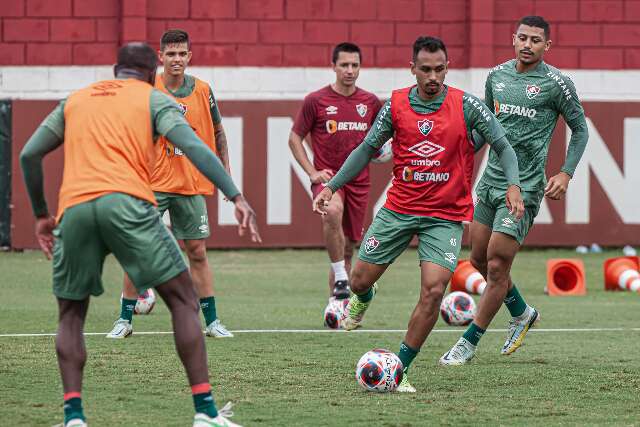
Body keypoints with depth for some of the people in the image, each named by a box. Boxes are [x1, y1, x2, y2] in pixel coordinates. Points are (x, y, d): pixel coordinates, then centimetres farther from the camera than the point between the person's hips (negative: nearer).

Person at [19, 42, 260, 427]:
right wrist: (236, 197, -4)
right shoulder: (153, 98, 16)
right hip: (127, 203, -3)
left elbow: (29, 155, 25)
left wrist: (41, 214, 34)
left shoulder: (74, 100, 28)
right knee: (184, 300, 7)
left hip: (74, 208, 3)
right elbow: (193, 146, 0)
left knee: (71, 315, 20)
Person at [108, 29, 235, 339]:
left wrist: (225, 169, 13)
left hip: (191, 186, 2)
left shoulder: (202, 91, 3)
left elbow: (217, 131, 15)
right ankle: (125, 320, 7)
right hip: (152, 185, -2)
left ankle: (212, 321, 11)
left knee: (197, 252, 5)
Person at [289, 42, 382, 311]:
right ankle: (340, 279, -28)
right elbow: (294, 139, 3)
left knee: (348, 247, 8)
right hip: (327, 177, -4)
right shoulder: (316, 100, -3)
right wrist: (312, 172, -7)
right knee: (333, 211, -37)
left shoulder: (370, 102, 7)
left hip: (358, 182, 4)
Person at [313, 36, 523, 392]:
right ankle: (363, 299, 48)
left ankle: (401, 369, -3)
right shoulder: (396, 105, -2)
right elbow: (367, 149, 10)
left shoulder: (466, 105, -8)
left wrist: (513, 185, -23)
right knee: (360, 281, 7)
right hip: (399, 208, 2)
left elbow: (504, 147, -6)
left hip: (446, 216, -2)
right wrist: (332, 186, 4)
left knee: (433, 291, -18)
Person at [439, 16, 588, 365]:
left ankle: (469, 343, 2)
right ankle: (522, 313, 37)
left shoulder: (556, 83, -8)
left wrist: (566, 173, -9)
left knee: (496, 265, -8)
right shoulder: (497, 75, 7)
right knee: (479, 260, 12)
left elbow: (580, 129, 1)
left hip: (524, 188, -6)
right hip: (490, 179, 6)